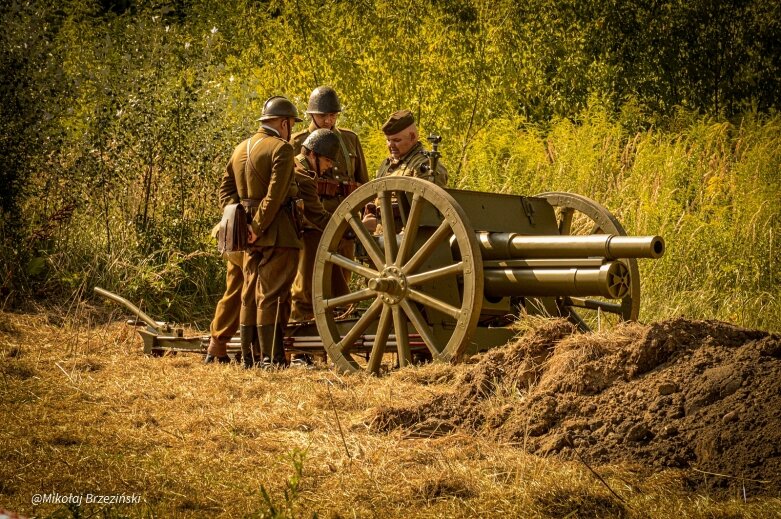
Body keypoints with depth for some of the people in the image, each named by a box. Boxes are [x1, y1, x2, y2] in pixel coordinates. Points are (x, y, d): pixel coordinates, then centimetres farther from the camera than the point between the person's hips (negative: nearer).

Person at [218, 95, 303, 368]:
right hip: (278, 233, -7)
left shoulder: (241, 148, 14)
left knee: (250, 295, 13)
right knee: (273, 295, -6)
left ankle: (248, 357, 16)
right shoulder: (281, 148, -10)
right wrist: (259, 226, -16)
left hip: (251, 235, 7)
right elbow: (275, 194, -19)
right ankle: (272, 360, -6)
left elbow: (226, 188, 12)